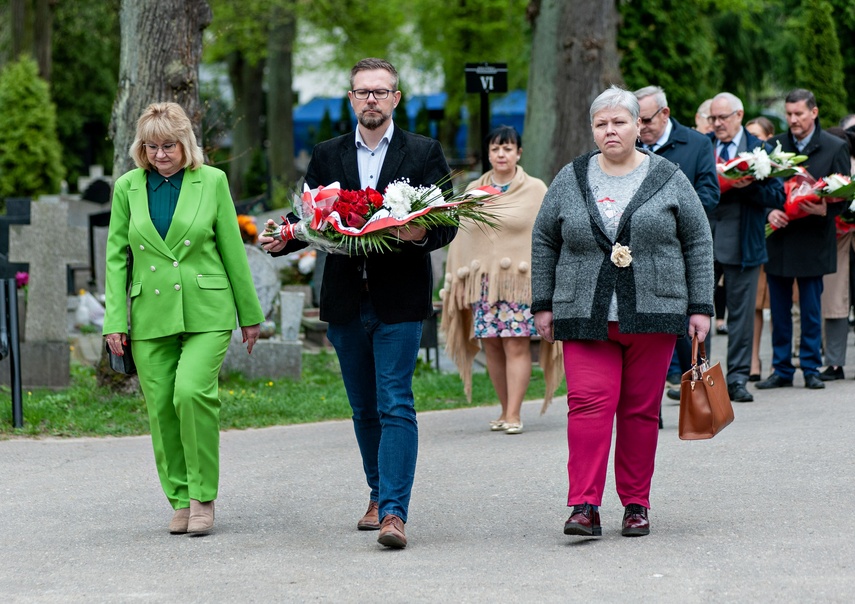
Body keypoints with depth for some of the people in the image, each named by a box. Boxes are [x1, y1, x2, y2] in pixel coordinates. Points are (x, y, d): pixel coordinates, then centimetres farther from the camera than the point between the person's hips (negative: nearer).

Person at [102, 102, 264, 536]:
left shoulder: (212, 181, 1)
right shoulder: (128, 187, 6)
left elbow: (233, 251, 6)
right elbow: (116, 256, 8)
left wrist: (250, 314, 9)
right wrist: (115, 320, 1)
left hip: (206, 312, -3)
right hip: (152, 315, 3)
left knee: (192, 391, -21)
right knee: (161, 408, 1)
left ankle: (203, 495, -7)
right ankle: (180, 500, 15)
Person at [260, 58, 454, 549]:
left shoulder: (425, 153, 2)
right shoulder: (327, 155, 11)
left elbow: (446, 224, -2)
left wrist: (422, 235, -23)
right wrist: (283, 240, -10)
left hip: (399, 301, -4)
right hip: (345, 302, 4)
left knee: (395, 405, -11)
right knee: (364, 408, 13)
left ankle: (394, 512, -15)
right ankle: (379, 494, 29)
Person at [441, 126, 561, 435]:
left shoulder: (535, 190, 5)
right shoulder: (474, 191, 13)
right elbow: (462, 236, 14)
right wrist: (457, 281, 9)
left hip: (520, 281, -3)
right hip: (483, 281, 3)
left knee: (517, 345, -9)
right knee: (491, 345, 2)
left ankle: (514, 414, -9)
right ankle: (505, 410, 11)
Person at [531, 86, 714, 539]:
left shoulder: (668, 179, 5)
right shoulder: (570, 180, 8)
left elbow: (698, 243, 8)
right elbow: (544, 242, 14)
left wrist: (700, 307, 3)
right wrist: (543, 305, 10)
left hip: (652, 315, 0)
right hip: (585, 318, 0)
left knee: (641, 411, 3)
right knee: (589, 404, -12)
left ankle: (636, 506, 12)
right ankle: (585, 507, -15)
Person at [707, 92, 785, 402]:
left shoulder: (761, 150, 5)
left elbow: (777, 196, 0)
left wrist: (747, 187, -17)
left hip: (742, 245, -1)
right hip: (701, 243, 1)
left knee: (741, 313, 4)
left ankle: (737, 379, 11)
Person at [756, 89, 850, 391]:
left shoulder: (835, 148, 1)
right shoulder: (774, 146, 8)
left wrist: (824, 209, -20)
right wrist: (769, 211, -10)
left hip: (813, 239, -3)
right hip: (778, 239, 3)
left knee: (811, 310, 2)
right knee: (779, 310, 7)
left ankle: (811, 368, 12)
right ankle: (782, 369, 15)